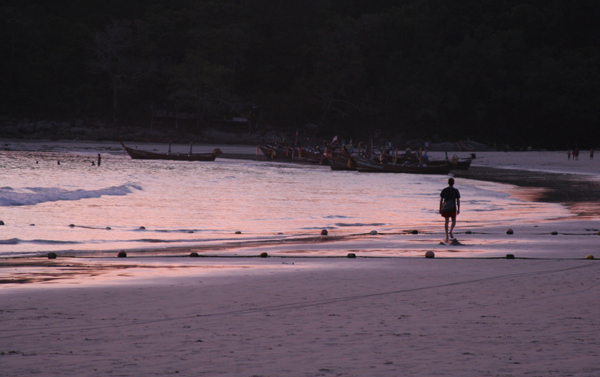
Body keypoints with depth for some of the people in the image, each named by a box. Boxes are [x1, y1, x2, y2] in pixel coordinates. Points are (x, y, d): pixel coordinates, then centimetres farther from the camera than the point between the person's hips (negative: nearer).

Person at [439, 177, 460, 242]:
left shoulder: (444, 190, 3)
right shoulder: (456, 191, -3)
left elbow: (441, 200, 2)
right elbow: (458, 201, -5)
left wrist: (440, 209, 7)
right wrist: (459, 209, 0)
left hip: (445, 208, 2)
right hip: (453, 208, -2)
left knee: (447, 221, 8)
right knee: (454, 221, 11)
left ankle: (447, 236, 2)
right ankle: (451, 231, -19)